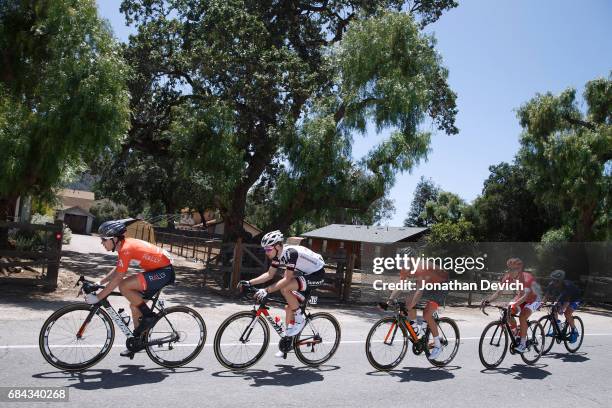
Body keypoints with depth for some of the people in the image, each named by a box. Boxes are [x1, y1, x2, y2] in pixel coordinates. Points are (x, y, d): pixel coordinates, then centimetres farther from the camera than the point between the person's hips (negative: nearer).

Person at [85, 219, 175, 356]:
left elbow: (117, 279, -21)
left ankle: (148, 316, -6)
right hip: (158, 270, 10)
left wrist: (97, 297, -16)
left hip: (164, 271, -10)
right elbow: (116, 270, 21)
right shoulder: (125, 244, 9)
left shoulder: (126, 249, -20)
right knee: (135, 305, 13)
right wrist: (99, 283, 15)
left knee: (124, 286, -22)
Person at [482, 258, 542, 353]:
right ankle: (515, 331, 8)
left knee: (522, 317, -27)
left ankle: (523, 344, -14)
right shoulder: (508, 277, -19)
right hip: (520, 297, 5)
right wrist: (488, 300, -36)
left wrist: (514, 305, -60)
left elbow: (526, 295, -45)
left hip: (534, 298, -5)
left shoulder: (527, 278, -34)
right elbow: (499, 292, -19)